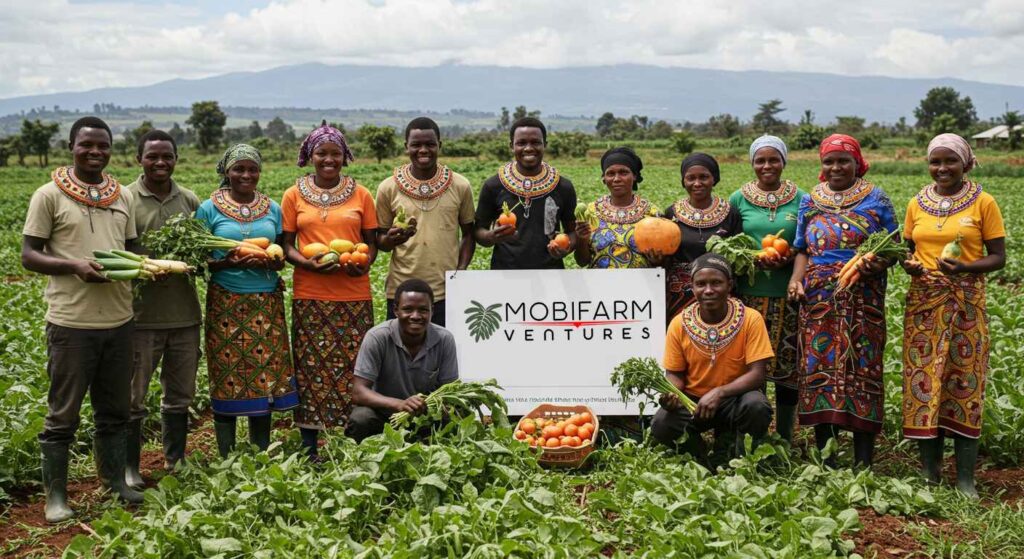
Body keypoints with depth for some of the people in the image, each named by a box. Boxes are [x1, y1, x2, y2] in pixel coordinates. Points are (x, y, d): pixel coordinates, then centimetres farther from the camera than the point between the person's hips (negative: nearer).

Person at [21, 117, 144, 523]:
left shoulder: (124, 197, 11)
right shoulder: (49, 196, -4)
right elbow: (29, 256, -5)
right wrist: (75, 266, -20)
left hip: (118, 319, 5)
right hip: (71, 322, -5)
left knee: (114, 410, 15)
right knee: (63, 414, 4)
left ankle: (114, 482, 29)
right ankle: (55, 497, 15)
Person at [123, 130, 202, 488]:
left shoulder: (190, 200, 9)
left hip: (184, 313, 4)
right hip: (141, 314, -4)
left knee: (180, 396, 15)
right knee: (133, 396, 4)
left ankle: (175, 462, 29)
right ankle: (129, 467, 17)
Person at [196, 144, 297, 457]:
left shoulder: (272, 209, 10)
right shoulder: (209, 209, 2)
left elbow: (282, 258, 11)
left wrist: (266, 262, -11)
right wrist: (227, 262, -17)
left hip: (267, 303, 3)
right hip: (226, 303, -3)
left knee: (265, 376, 4)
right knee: (227, 379, 0)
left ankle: (262, 456, 16)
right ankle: (226, 459, 11)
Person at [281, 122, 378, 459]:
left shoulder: (360, 194, 9)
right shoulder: (294, 195, 7)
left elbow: (371, 242, 12)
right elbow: (286, 245, 6)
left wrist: (364, 264, -9)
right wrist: (308, 263, -14)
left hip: (354, 295, 1)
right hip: (310, 295, 0)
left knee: (353, 368, 2)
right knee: (311, 368, 2)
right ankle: (309, 452, 11)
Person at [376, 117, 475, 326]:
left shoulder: (460, 186, 2)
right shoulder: (389, 188, 1)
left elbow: (468, 234, 11)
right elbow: (380, 241, 8)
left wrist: (460, 270, -4)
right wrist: (391, 239, -16)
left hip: (447, 291, 0)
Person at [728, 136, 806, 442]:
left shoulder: (800, 199, 6)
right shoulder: (739, 199, 5)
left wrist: (791, 257, -11)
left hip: (788, 294, 0)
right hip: (750, 293, 0)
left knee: (789, 364, 5)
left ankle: (785, 438, 18)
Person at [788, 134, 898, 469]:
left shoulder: (876, 199, 5)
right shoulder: (810, 201, 13)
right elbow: (803, 250, 13)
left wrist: (877, 265, -18)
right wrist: (795, 278, -5)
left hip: (863, 302, -2)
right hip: (818, 301, 3)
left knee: (861, 368, -3)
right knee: (819, 367, 1)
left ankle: (863, 462, 3)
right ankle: (824, 460, 11)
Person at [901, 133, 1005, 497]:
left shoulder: (983, 203, -1)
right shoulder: (917, 204, 8)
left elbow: (998, 257, -2)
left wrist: (964, 267, -20)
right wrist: (908, 265, -8)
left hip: (966, 303, -3)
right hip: (923, 302, 3)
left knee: (964, 384, 0)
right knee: (924, 382, 2)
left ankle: (965, 479, 8)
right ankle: (929, 473, 13)